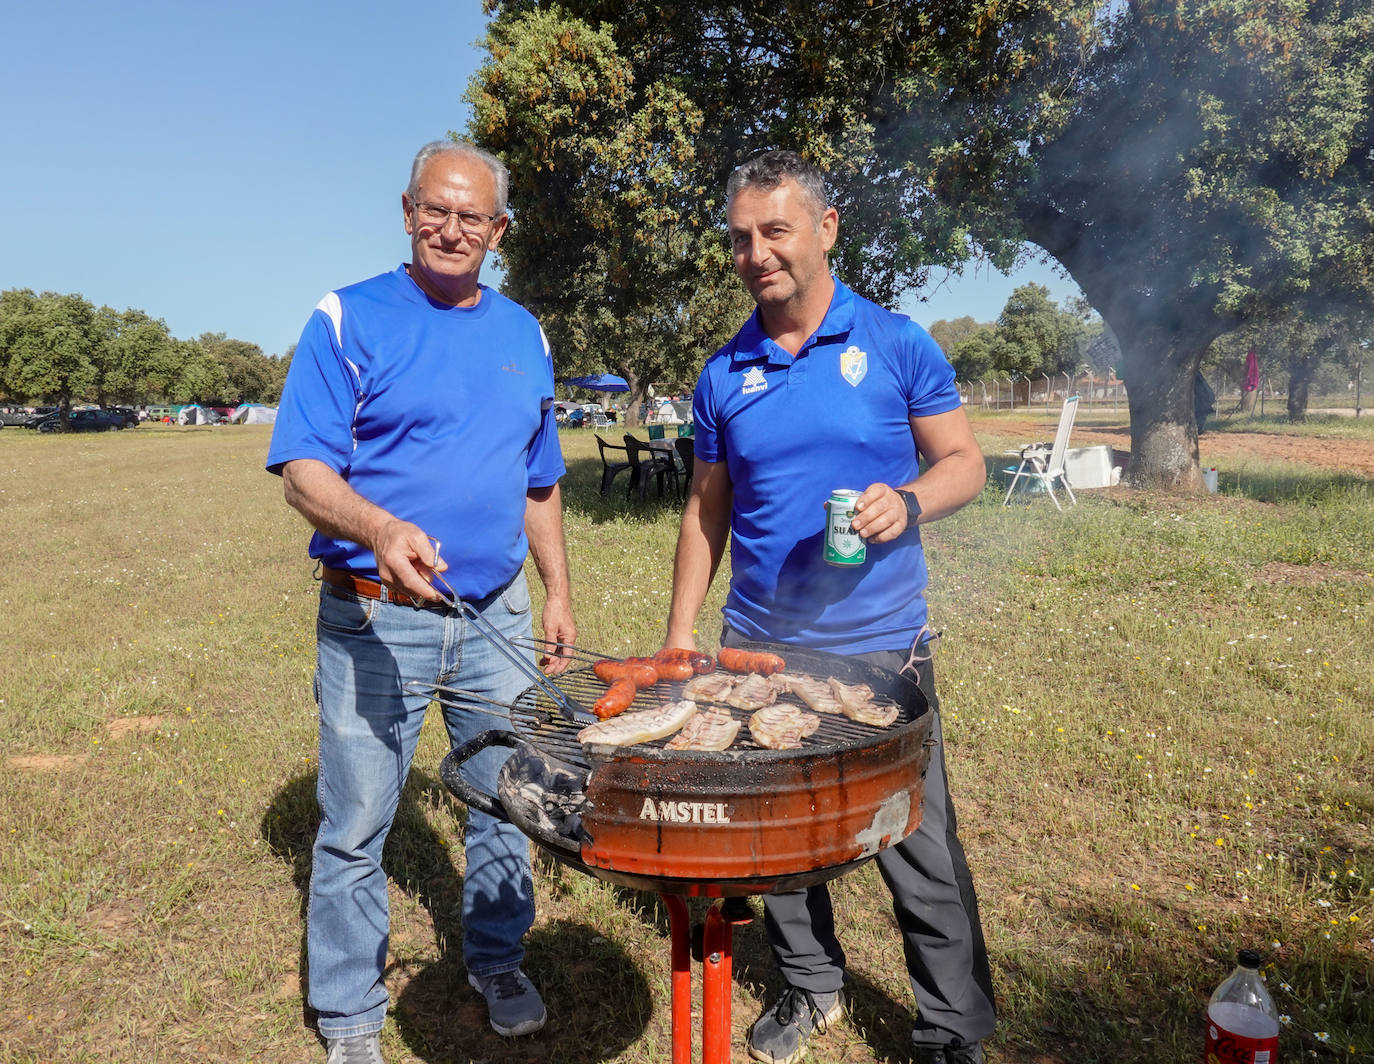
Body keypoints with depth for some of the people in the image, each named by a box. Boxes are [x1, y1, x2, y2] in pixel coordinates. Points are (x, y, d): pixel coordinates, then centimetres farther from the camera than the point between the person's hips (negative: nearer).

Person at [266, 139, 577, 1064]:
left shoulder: (523, 335, 11)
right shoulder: (349, 319, -3)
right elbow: (304, 467, -11)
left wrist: (558, 595, 13)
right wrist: (379, 529, -31)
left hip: (497, 616, 4)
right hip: (376, 618, -4)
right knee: (356, 824, 5)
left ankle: (498, 962, 37)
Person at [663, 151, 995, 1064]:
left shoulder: (895, 344, -2)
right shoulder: (724, 376, 6)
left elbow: (965, 462, 2)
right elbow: (707, 512, 11)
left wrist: (907, 500, -20)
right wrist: (679, 636, 7)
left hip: (880, 648, -3)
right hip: (758, 651, 3)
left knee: (923, 853, 4)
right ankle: (811, 988, 38)